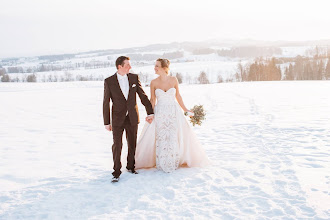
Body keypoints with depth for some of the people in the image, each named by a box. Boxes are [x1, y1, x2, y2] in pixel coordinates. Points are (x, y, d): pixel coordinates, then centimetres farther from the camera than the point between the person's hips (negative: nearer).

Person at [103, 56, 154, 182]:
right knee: (117, 146, -4)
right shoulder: (109, 81, -6)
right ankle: (116, 172, 6)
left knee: (132, 145, 12)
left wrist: (150, 112, 4)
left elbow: (143, 96, 7)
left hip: (132, 118, 3)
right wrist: (107, 122, -2)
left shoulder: (134, 78, 1)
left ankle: (131, 166, 31)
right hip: (117, 119, -3)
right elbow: (106, 103, -2)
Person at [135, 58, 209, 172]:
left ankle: (173, 163, 22)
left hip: (174, 113, 0)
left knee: (174, 138, 4)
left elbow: (178, 96, 9)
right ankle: (163, 164, 19)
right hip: (160, 114, 0)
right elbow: (152, 100, 5)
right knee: (161, 139, 2)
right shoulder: (154, 83, -3)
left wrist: (185, 109, 10)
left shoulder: (174, 80, -2)